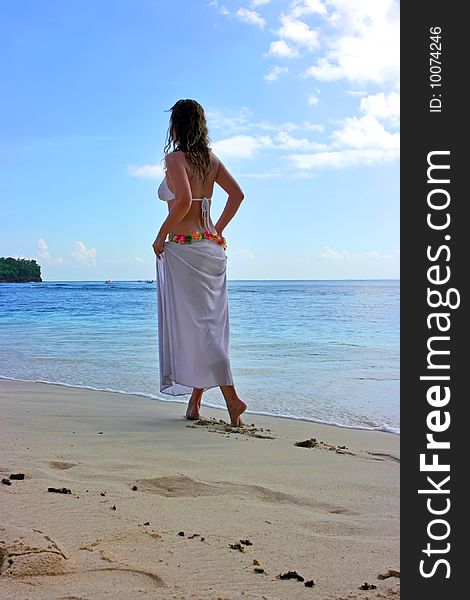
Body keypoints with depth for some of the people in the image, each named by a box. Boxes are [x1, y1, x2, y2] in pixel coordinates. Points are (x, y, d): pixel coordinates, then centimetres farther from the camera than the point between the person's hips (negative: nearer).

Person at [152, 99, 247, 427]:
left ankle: (232, 397, -12)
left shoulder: (175, 157, -8)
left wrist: (161, 236, -11)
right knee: (210, 321, 9)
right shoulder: (212, 158, 12)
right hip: (212, 246, 8)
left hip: (184, 247, -7)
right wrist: (217, 230, 16)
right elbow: (237, 194, 11)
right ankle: (195, 402, 15)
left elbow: (184, 201, -21)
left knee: (196, 324, -5)